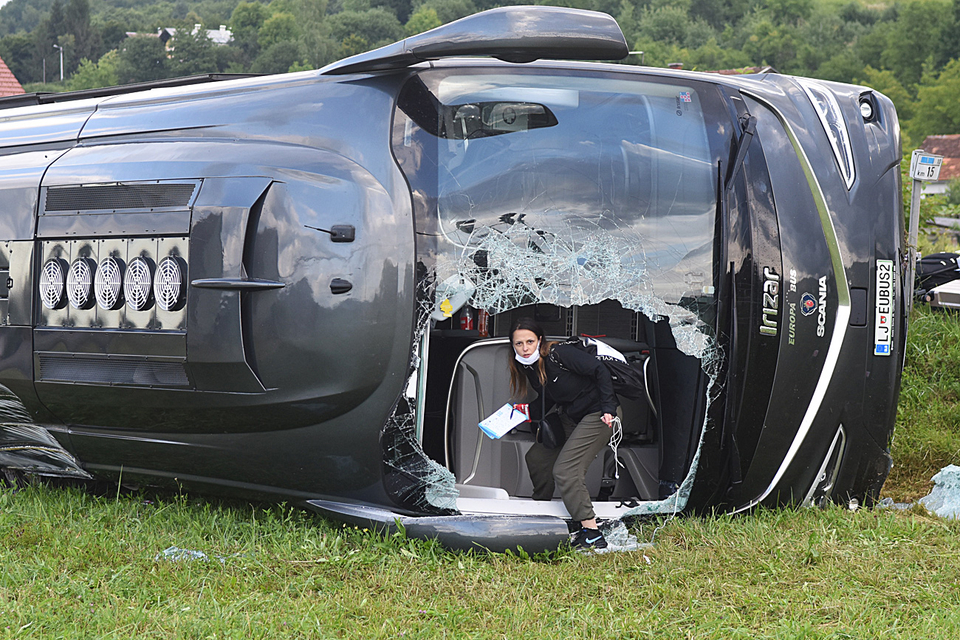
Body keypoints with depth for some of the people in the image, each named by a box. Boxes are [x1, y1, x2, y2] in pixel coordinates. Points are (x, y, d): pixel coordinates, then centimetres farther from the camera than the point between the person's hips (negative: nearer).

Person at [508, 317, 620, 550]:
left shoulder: (559, 354, -23)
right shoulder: (529, 367, 1)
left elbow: (600, 371, -23)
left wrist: (608, 409, -26)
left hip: (599, 414, -9)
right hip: (571, 417, 9)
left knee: (565, 470, -20)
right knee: (536, 457, 12)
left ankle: (592, 535, -22)